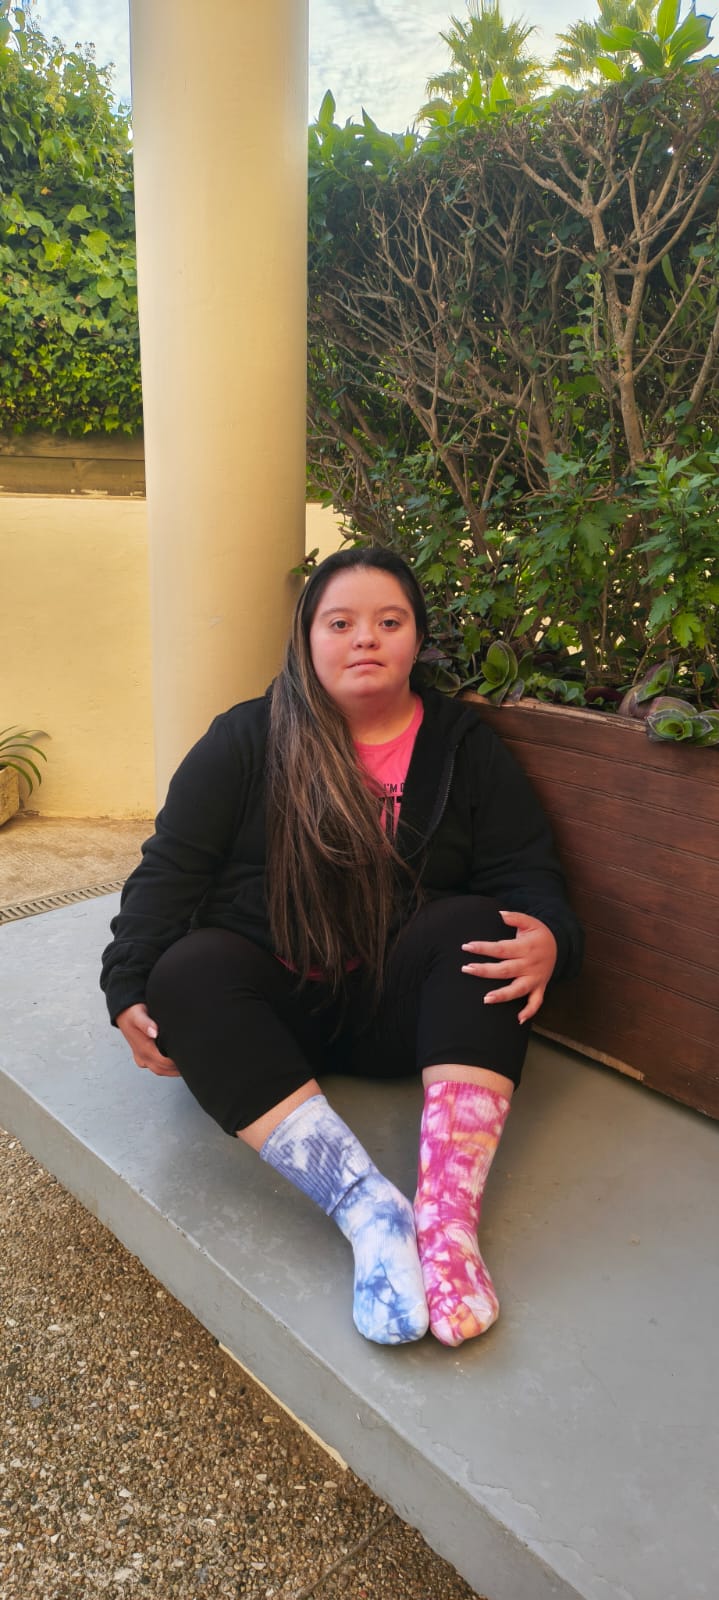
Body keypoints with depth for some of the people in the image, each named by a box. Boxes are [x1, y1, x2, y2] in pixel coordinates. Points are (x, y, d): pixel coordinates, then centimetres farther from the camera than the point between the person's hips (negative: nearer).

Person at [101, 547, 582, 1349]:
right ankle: (367, 1208, -41)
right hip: (269, 1006, 0)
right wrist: (132, 989, -17)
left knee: (474, 923, -27)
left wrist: (547, 939, -25)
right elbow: (171, 867, -3)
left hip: (395, 1010, 1)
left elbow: (527, 873, -1)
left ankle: (448, 1211, -38)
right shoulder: (246, 740, 1)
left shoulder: (465, 746, 5)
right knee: (188, 972, -30)